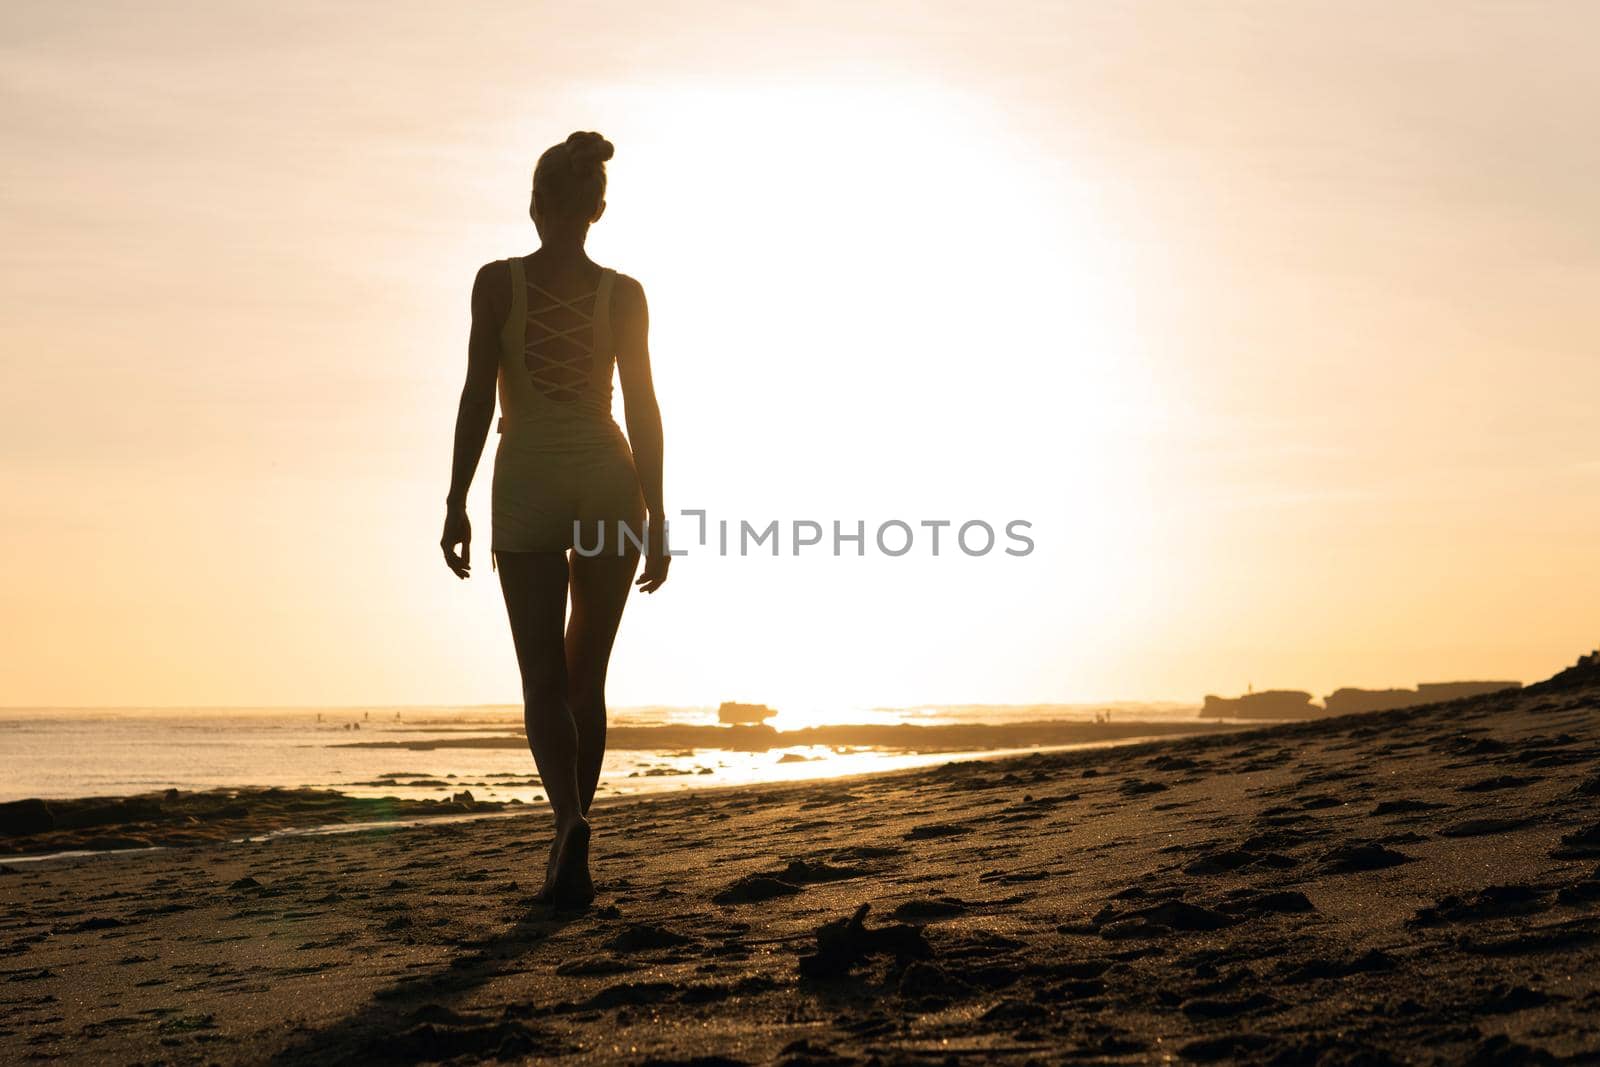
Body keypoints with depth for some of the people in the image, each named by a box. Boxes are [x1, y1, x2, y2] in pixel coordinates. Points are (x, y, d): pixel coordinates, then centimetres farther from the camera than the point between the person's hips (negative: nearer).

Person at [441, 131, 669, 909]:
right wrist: (655, 518, 2)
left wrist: (456, 504, -3)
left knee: (545, 679, -1)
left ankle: (571, 823, -26)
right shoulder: (623, 294, 1)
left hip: (528, 486, -2)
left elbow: (478, 395, -7)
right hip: (608, 483, 2)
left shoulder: (497, 281, -2)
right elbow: (643, 409, -1)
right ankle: (567, 850, 15)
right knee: (587, 677, 13)